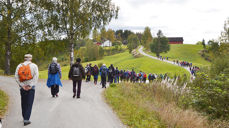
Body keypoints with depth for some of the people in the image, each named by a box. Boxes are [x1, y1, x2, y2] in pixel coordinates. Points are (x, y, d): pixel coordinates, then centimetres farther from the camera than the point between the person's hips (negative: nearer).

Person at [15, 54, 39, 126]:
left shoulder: (19, 66, 6)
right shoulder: (34, 66, -1)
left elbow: (16, 77, -4)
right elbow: (36, 76, -12)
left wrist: (22, 85, -5)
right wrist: (30, 85, -12)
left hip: (22, 87, 3)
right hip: (31, 87, -3)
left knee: (24, 103, 16)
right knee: (29, 104, 0)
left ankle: (25, 118, 27)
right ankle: (26, 120, -5)